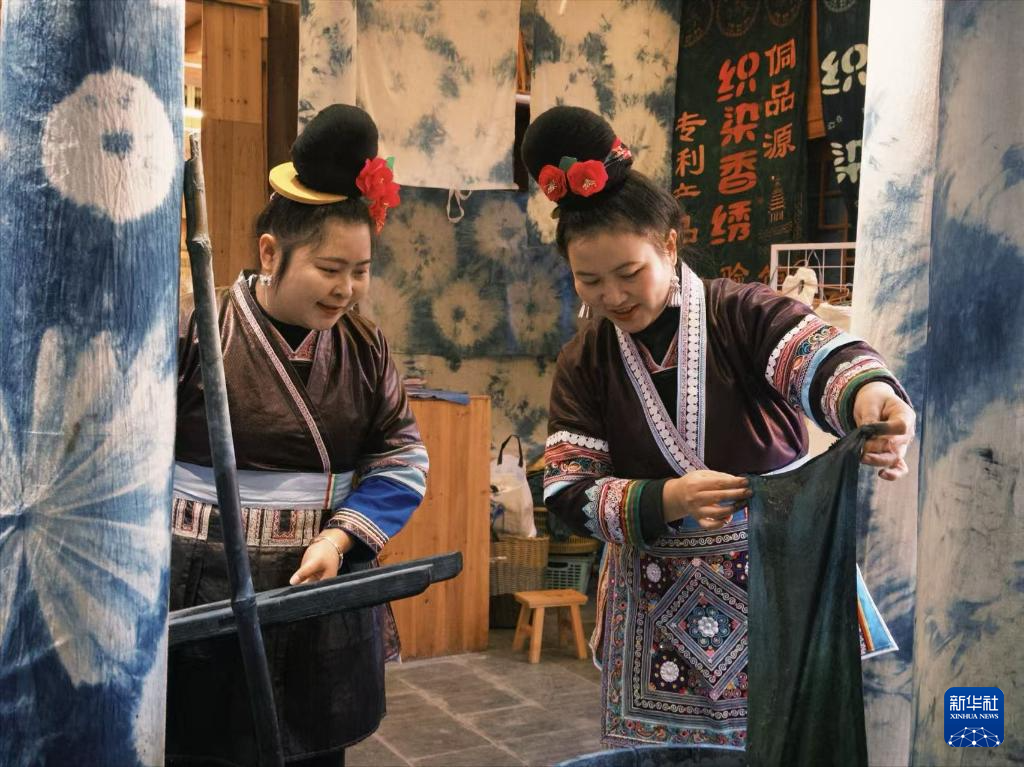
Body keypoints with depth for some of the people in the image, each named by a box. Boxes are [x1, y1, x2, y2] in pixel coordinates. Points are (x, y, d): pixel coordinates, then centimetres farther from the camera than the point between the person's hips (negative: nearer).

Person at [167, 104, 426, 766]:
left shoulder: (364, 345, 3)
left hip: (326, 591, 4)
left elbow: (402, 453, 4)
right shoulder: (193, 331, -10)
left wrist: (339, 536, -11)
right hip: (206, 590, -3)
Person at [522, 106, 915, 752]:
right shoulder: (583, 364, 2)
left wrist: (871, 395, -50)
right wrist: (667, 500, -22)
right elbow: (568, 492, -5)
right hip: (655, 605, 2)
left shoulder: (746, 314, -7)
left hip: (780, 582, -2)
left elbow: (818, 356, -27)